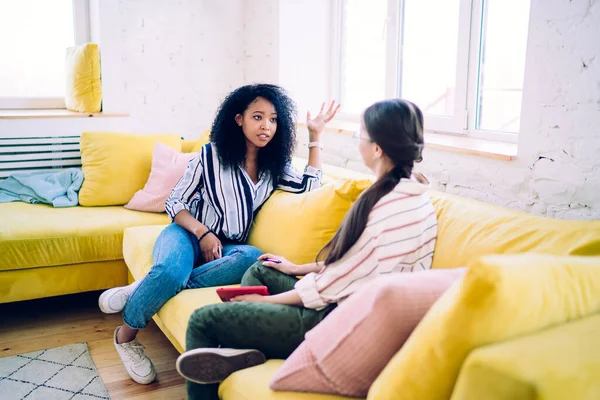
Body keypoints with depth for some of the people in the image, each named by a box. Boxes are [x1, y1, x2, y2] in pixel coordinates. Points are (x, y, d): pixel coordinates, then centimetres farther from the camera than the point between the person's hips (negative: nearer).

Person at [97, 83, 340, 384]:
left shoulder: (274, 166, 7)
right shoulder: (212, 154, -6)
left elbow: (310, 185, -7)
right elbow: (174, 203, -3)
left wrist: (315, 135, -5)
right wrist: (203, 233, -20)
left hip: (226, 247, 4)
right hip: (189, 233, -3)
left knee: (254, 257, -34)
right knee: (172, 270, -39)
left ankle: (142, 289, -24)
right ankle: (125, 336, -9)